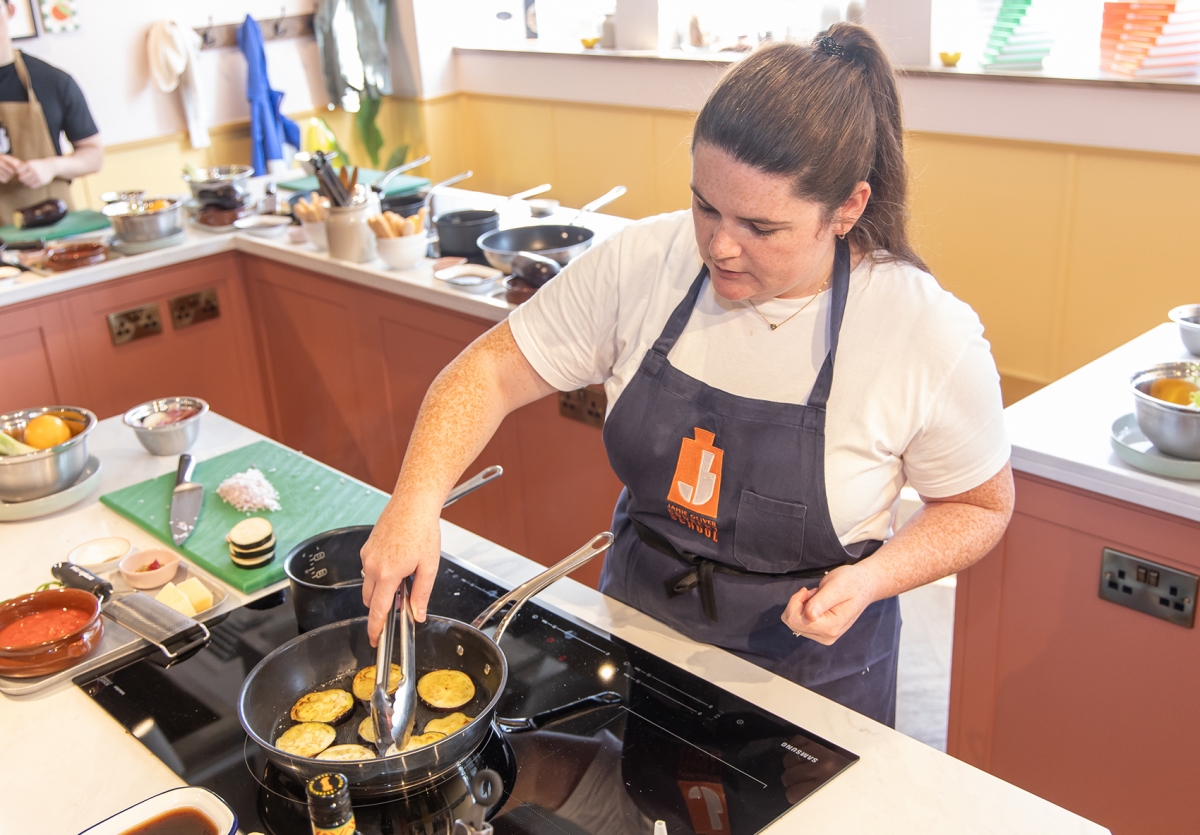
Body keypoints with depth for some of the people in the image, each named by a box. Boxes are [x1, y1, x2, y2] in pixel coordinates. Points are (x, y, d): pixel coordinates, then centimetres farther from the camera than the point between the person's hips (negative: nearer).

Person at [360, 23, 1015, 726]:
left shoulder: (930, 337, -22)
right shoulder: (642, 264, -16)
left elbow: (980, 505, -7)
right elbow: (493, 371, -11)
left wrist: (872, 578, -25)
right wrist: (418, 498, -27)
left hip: (810, 668, -3)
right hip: (637, 630, 3)